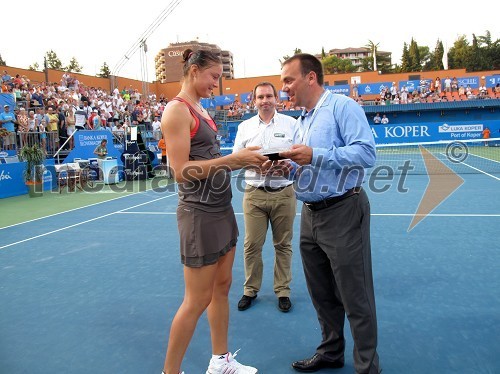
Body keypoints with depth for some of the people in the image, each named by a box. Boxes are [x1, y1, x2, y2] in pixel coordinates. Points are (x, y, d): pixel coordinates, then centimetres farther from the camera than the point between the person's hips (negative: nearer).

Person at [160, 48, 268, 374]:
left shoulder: (200, 110, 14)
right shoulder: (177, 109, -13)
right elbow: (182, 171, -21)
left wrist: (245, 162, 3)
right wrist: (233, 158, -22)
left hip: (222, 209, 9)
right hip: (200, 214, -9)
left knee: (221, 287, 17)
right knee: (197, 301, 1)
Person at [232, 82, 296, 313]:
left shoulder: (291, 124, 4)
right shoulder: (244, 127, 9)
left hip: (284, 193, -1)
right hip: (254, 193, 1)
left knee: (283, 245, 8)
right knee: (252, 245, 4)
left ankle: (283, 290, 23)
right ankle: (250, 290, 21)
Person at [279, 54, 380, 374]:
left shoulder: (343, 106, -9)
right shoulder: (302, 121, 17)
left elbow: (367, 152, -20)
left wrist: (316, 155, -24)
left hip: (342, 212, -8)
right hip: (310, 214, 9)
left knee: (355, 298, 2)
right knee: (322, 293, 18)